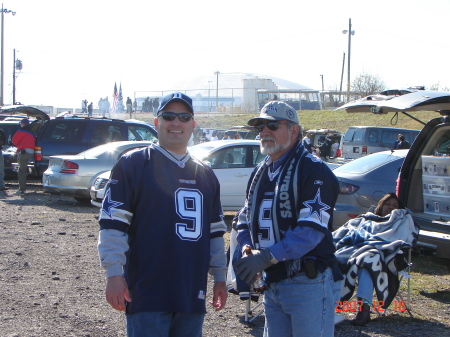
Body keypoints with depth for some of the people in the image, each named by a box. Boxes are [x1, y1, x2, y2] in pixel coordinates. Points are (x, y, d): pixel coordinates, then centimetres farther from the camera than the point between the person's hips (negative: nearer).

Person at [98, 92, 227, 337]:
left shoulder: (205, 175, 17)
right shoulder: (133, 164, -1)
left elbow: (215, 231, 22)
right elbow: (113, 222, -7)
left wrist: (219, 277, 17)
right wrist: (114, 273, -14)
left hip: (193, 295, 6)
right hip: (147, 295, -5)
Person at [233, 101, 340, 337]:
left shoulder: (312, 170, -11)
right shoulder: (260, 173, 15)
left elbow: (312, 230, -21)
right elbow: (245, 220, 18)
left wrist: (267, 257, -25)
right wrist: (248, 250, -3)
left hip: (307, 284, -8)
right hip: (272, 284, 8)